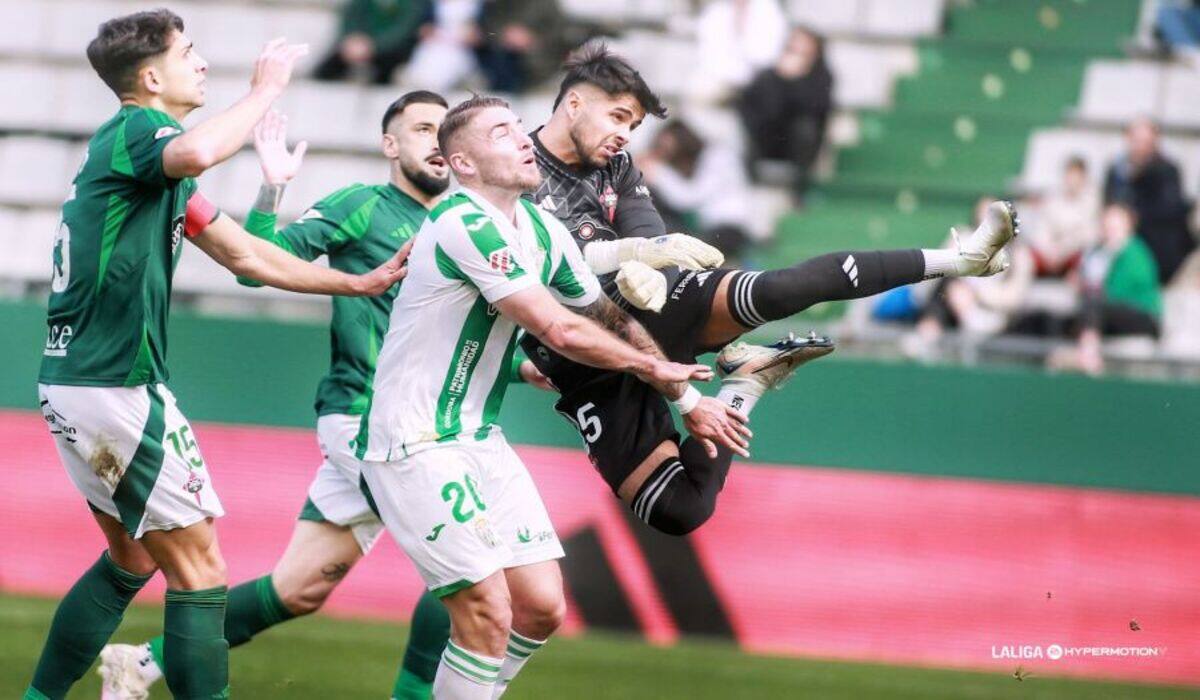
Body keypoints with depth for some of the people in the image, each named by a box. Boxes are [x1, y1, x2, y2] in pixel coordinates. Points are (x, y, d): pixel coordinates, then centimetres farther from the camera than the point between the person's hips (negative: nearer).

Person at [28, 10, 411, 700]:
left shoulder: (162, 175, 19)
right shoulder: (134, 131, -11)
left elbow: (245, 255, 25)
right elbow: (198, 153, -37)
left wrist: (359, 282, 26)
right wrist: (267, 87, -22)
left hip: (74, 383, 10)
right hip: (117, 387, -10)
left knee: (133, 559, 22)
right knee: (198, 569, -6)